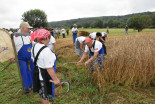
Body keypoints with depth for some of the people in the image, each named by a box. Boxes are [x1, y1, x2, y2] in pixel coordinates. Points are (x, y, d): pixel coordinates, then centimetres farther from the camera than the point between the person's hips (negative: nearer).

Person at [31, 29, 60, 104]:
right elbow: (49, 68, -29)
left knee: (42, 91, 29)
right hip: (45, 74, -9)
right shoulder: (46, 51, -30)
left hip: (37, 72, 9)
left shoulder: (34, 46, -2)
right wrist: (55, 79, -20)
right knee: (46, 94, 14)